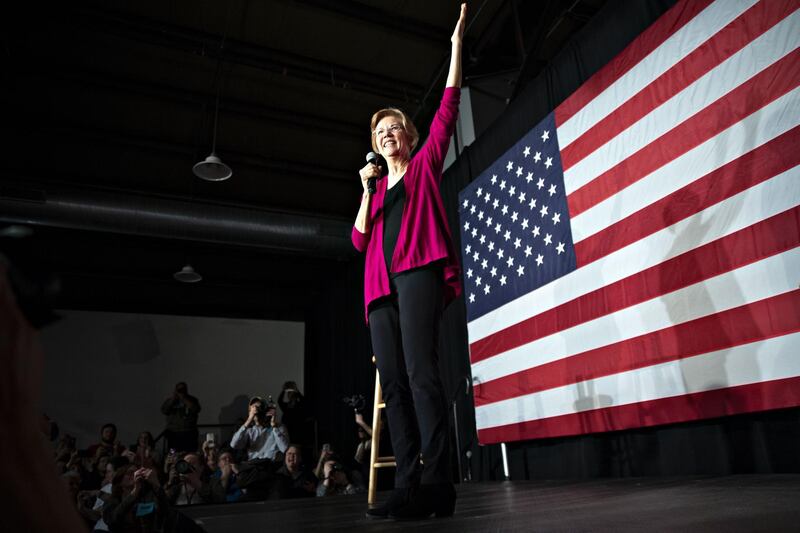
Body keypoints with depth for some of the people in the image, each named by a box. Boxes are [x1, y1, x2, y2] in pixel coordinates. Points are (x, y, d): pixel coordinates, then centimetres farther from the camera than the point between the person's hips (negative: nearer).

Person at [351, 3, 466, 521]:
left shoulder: (425, 164, 17)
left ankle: (437, 484, -18)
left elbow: (449, 106, 11)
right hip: (382, 285, 5)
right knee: (394, 383, -3)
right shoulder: (376, 187, 26)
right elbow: (359, 239, 15)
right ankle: (409, 487, -2)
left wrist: (456, 43, 12)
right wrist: (368, 189, 9)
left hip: (418, 273, -5)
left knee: (421, 372, -19)